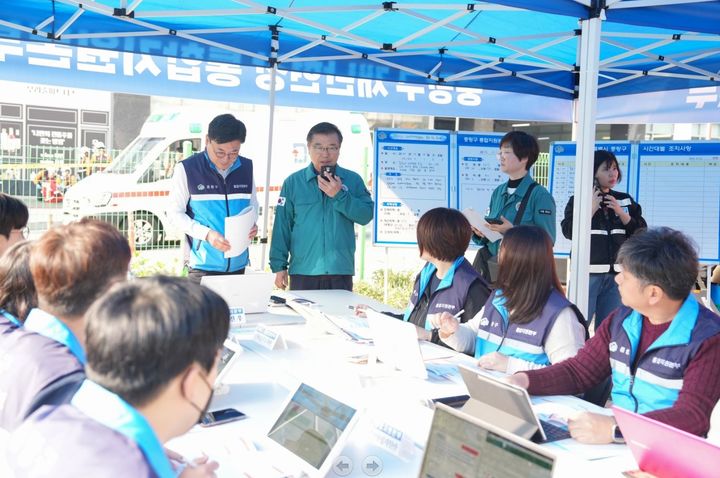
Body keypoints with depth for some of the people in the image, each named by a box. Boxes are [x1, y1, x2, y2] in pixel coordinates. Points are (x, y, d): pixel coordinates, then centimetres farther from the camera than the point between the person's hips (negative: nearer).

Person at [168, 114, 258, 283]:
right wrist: (206, 234, -17)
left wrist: (252, 226, -6)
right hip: (203, 265, -4)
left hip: (238, 264, 4)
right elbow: (175, 212, -3)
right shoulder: (187, 168, -5)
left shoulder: (246, 167, 6)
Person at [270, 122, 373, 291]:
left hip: (341, 272, 1)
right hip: (302, 272, 0)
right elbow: (282, 226, 3)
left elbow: (366, 215, -3)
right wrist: (279, 265, -1)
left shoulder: (352, 180, 5)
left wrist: (339, 195, -14)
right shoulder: (293, 182, 3)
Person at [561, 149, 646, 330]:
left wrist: (620, 212, -4)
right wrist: (591, 209, -12)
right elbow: (569, 232, -9)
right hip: (588, 272, -4)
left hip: (616, 273, 4)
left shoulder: (626, 201, 12)